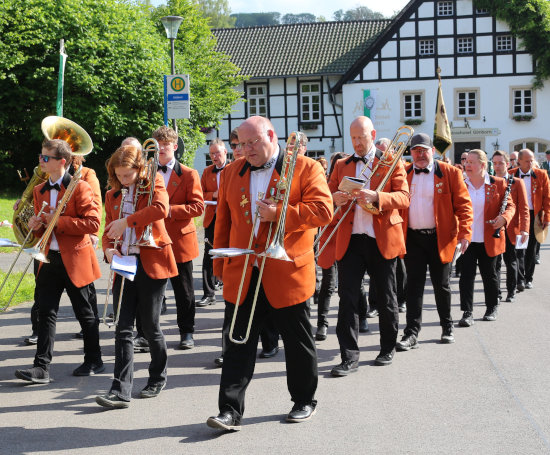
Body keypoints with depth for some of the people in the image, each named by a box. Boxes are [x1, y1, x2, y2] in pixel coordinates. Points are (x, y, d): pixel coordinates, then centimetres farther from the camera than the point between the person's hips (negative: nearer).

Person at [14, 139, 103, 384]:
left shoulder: (79, 188, -9)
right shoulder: (39, 190, 12)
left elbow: (92, 223, -17)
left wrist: (58, 221, -19)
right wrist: (37, 226, -3)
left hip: (74, 260, -6)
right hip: (50, 259, 6)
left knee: (84, 312, 6)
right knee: (46, 312, 0)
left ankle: (94, 361, 21)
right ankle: (42, 367, 0)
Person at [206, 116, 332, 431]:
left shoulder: (305, 168, -2)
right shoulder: (233, 172, 13)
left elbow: (323, 210, -12)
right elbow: (224, 221, 16)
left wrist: (279, 214, -21)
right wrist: (222, 264, 12)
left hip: (288, 272, -3)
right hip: (243, 274, 3)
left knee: (298, 342, 9)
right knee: (240, 343, 0)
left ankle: (305, 401, 27)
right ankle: (231, 411, 1)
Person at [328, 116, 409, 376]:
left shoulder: (392, 162, 5)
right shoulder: (342, 166, 15)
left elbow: (404, 198, -5)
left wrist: (376, 197, -22)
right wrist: (334, 198, -11)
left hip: (382, 240, -2)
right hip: (350, 241, 2)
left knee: (386, 298, 8)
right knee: (347, 298, -5)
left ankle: (388, 349, 24)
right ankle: (349, 357, -3)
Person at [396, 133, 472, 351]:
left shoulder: (450, 173, -1)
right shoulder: (402, 173, 6)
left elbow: (463, 204, -3)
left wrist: (464, 233, -12)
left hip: (440, 238, -1)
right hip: (412, 238, 1)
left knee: (441, 285, 10)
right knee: (414, 285, -1)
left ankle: (447, 327, 28)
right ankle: (412, 333, 0)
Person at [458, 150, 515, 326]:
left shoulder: (498, 184, -2)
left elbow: (510, 205, 3)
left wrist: (504, 217, -18)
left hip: (489, 240, -1)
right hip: (466, 238, 1)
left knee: (489, 275, 12)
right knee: (466, 275, -5)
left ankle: (492, 308, 30)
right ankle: (467, 313, -1)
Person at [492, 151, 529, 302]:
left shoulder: (517, 183, 3)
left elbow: (524, 208, -1)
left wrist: (524, 229, -12)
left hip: (511, 229, -1)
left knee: (511, 262, 7)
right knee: (494, 262, 1)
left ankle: (511, 292, 19)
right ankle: (495, 293, 9)